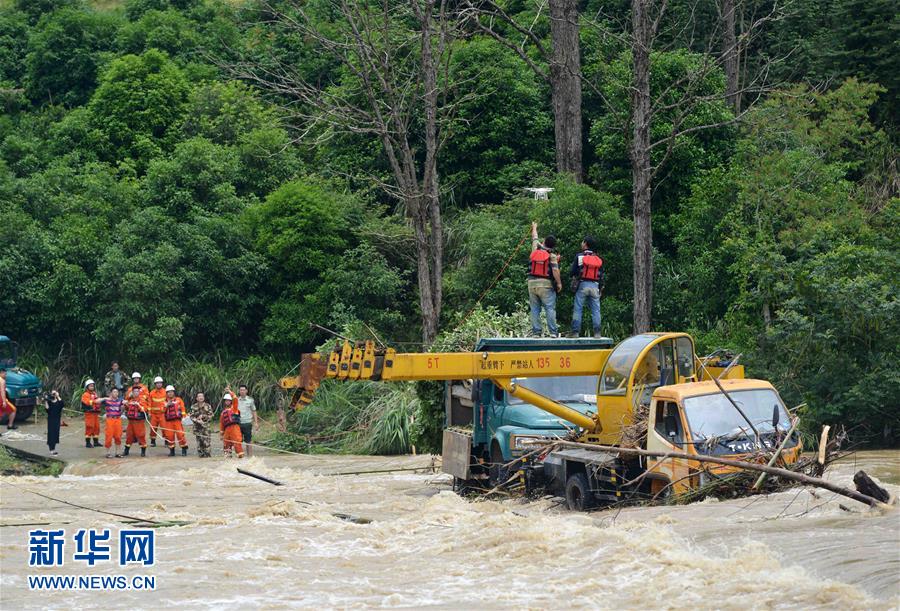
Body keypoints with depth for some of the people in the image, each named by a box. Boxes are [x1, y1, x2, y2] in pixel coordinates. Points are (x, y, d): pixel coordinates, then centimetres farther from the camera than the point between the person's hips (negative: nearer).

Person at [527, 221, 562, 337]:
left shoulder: (536, 249, 6)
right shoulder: (552, 256, -4)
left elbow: (535, 239, 27)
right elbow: (555, 270, -15)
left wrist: (534, 228, 45)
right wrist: (559, 283, -5)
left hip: (532, 283, 3)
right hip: (546, 284, -3)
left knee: (535, 309, 5)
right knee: (550, 308, -3)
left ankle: (536, 331, 2)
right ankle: (553, 331, -9)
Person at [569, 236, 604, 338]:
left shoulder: (579, 257, -3)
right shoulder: (598, 259, 9)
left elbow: (572, 272, -3)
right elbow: (601, 276, 12)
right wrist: (600, 289, 19)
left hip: (582, 285, -3)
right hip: (595, 286, 3)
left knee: (577, 309, 0)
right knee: (596, 310, 5)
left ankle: (575, 332, -5)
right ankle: (597, 332, 1)